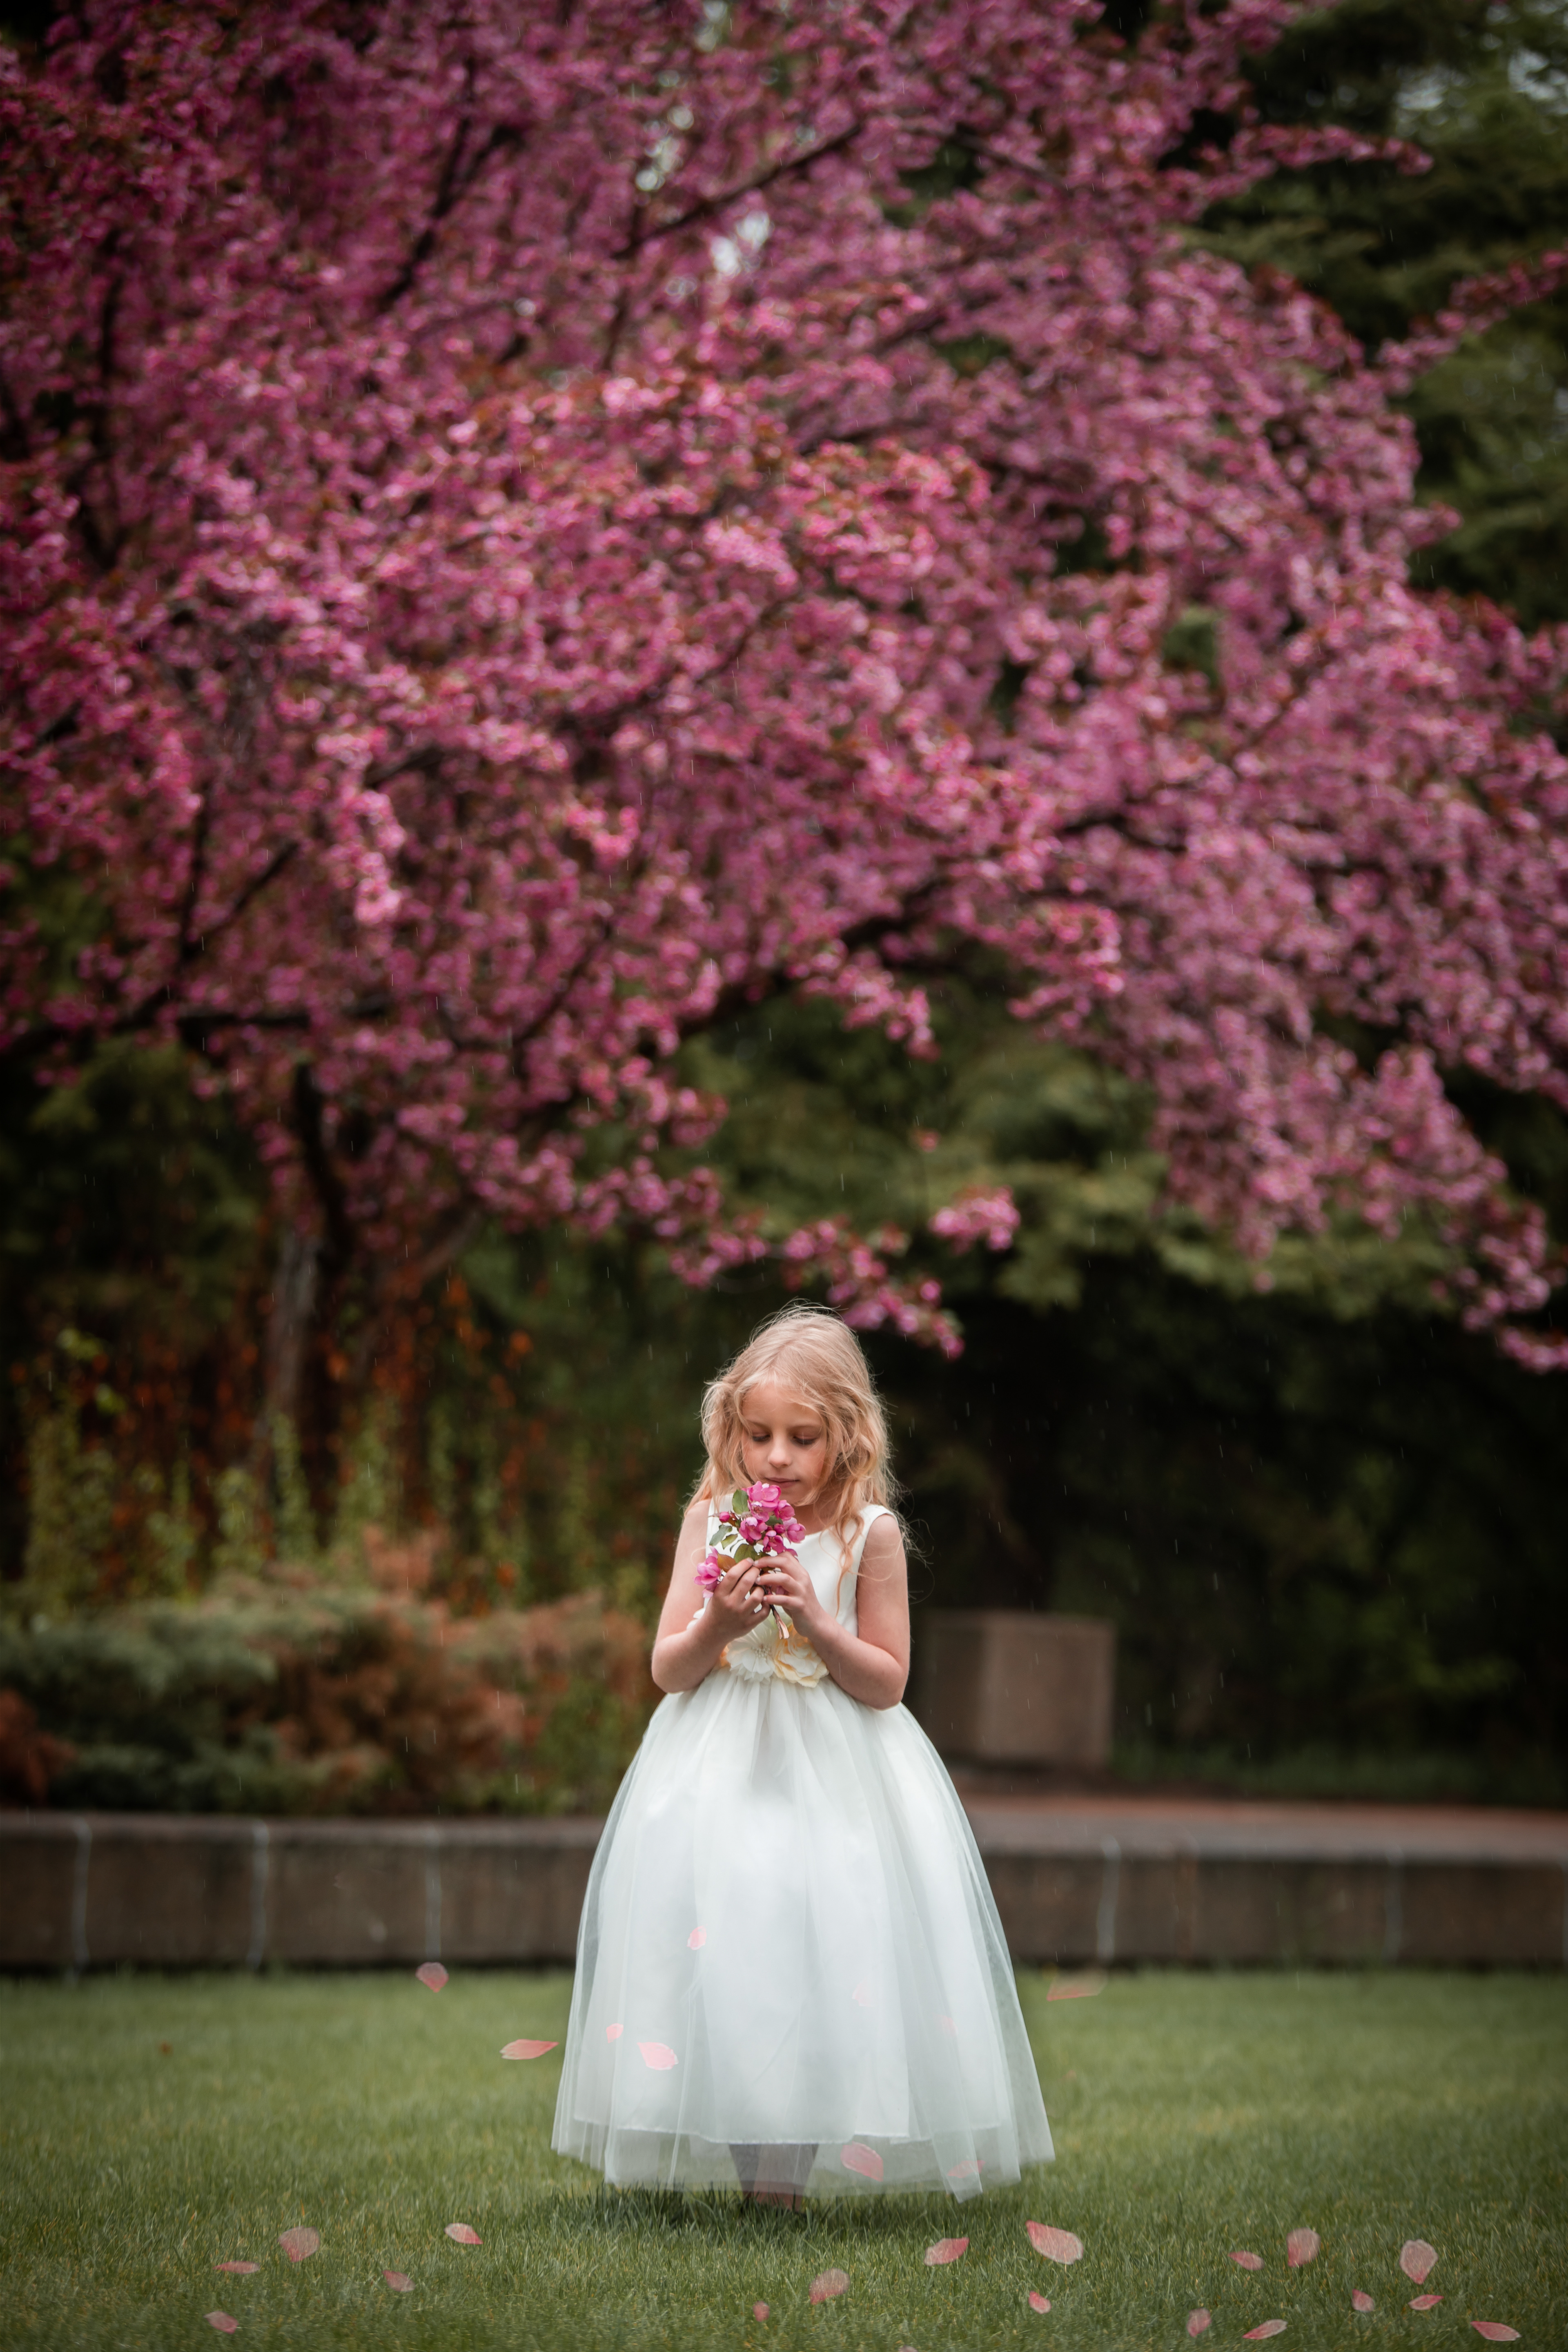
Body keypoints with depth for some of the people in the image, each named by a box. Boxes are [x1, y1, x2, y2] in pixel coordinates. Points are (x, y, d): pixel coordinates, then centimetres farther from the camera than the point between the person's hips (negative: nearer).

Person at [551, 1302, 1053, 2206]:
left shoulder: (870, 1534, -5)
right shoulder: (711, 1521, 0)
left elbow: (887, 1682, -3)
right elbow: (668, 1670, 2)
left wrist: (817, 1624, -18)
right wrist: (716, 1628, -18)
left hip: (835, 1778, -2)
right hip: (720, 1773, 2)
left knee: (826, 1952, -8)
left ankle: (785, 2169, 0)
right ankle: (746, 2155, 5)